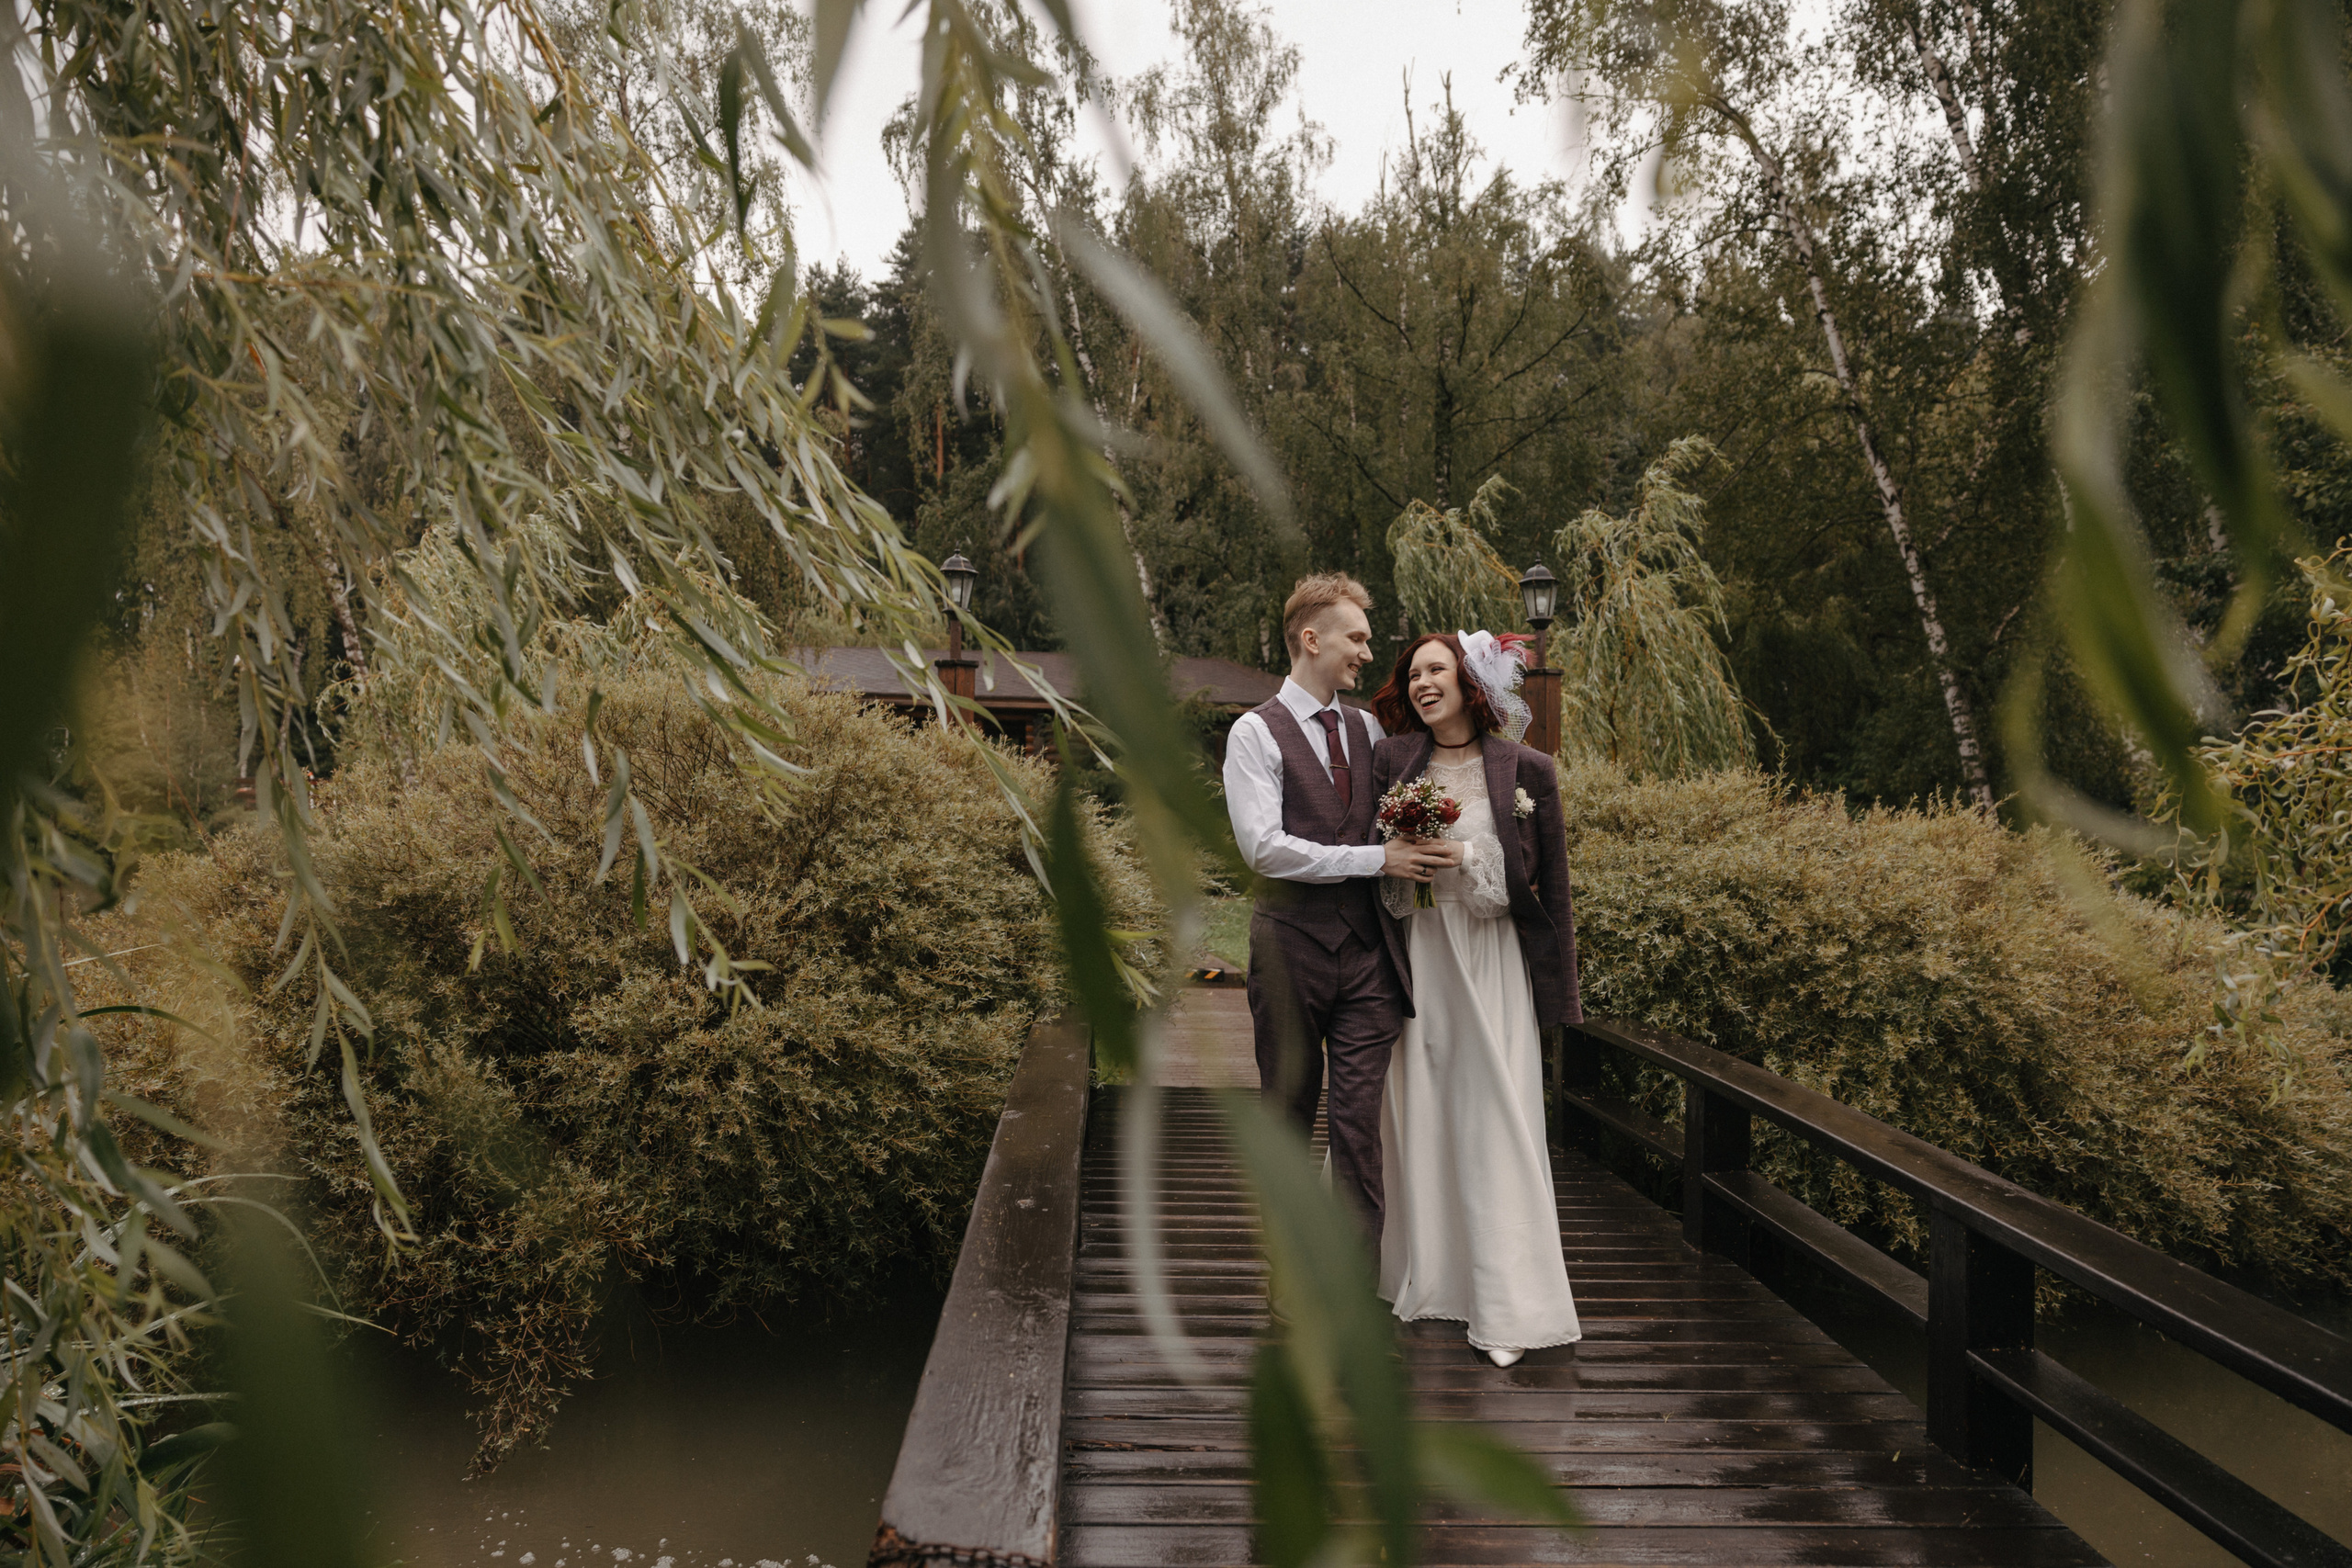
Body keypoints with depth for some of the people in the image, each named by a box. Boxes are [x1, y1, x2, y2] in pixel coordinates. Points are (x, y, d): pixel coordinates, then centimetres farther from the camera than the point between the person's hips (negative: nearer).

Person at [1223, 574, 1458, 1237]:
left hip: (1367, 950, 4)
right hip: (1292, 950, -4)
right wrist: (1376, 859, -15)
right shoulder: (1256, 733, -4)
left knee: (1361, 1114, -2)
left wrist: (1422, 853, 4)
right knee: (1288, 1110, 9)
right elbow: (1264, 848, -15)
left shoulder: (1368, 728, 15)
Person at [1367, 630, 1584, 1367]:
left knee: (1494, 1121, -1)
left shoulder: (1526, 770, -2)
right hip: (1415, 957, 2)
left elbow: (1552, 884, 1)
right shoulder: (1390, 760, 3)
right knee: (1417, 1113, 9)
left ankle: (1507, 1307, 6)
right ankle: (1424, 1278, 24)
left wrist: (1560, 989, 0)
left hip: (1491, 960, -2)